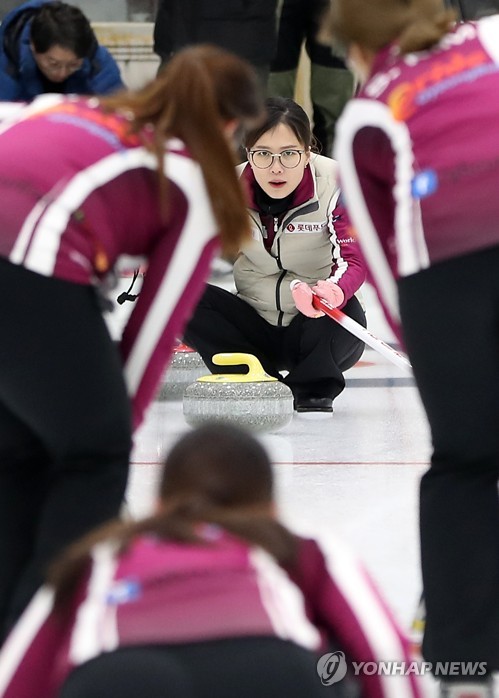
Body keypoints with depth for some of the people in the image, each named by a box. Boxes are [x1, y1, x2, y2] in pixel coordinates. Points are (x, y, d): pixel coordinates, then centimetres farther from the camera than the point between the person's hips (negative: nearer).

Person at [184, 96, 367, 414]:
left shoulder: (336, 184, -19)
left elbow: (353, 260, -29)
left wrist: (332, 292, -52)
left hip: (312, 328, -3)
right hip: (255, 326, 3)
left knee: (347, 311, -37)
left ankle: (313, 387, -8)